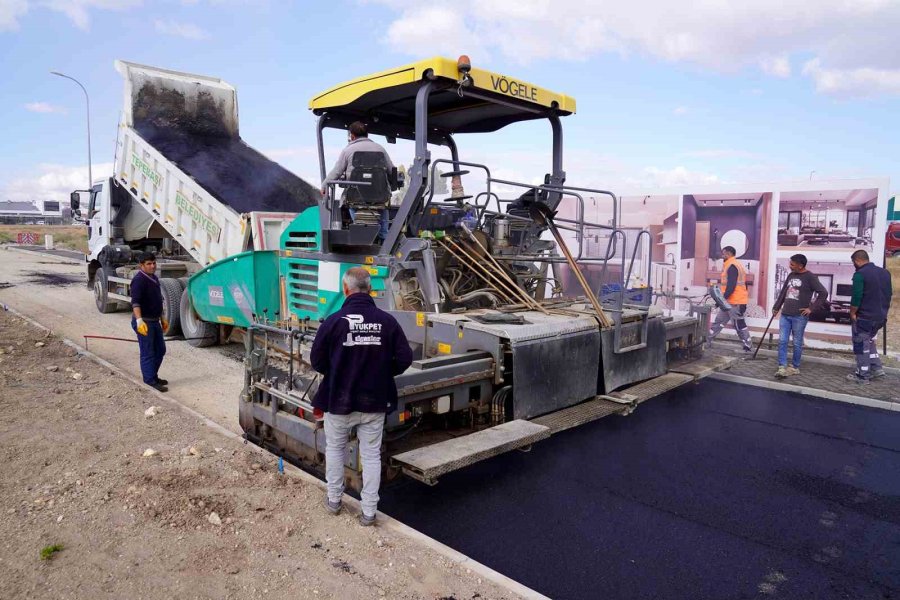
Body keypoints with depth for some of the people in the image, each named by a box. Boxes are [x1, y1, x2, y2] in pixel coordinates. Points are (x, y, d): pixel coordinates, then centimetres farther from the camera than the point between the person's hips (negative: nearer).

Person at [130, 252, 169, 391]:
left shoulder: (154, 278, 12)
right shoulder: (139, 280, -16)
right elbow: (135, 302, -27)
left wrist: (162, 319, 26)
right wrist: (139, 320, -38)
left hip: (155, 321, 9)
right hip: (144, 322, -9)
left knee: (160, 350, 16)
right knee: (148, 353, -4)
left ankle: (153, 376, 29)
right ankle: (151, 381, 2)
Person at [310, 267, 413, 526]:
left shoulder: (334, 321, -14)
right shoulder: (387, 321, -8)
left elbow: (317, 361, -7)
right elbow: (404, 358, -6)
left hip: (338, 399, -1)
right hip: (375, 401, 1)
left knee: (335, 448, 21)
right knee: (371, 454, 12)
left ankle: (334, 500, 34)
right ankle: (369, 511, 18)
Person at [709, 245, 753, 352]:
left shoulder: (731, 266, -13)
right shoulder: (737, 265, 19)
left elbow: (731, 285, -22)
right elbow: (742, 284, 21)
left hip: (734, 301, -10)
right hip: (737, 300, 10)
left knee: (738, 324, -3)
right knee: (719, 321, 12)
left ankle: (747, 346, 3)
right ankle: (708, 340, 16)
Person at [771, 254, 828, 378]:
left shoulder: (810, 277, -7)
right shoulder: (791, 276, 13)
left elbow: (823, 293, -11)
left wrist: (811, 308, -12)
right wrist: (776, 307, 23)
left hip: (799, 316, -6)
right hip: (785, 315, 6)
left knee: (797, 343, 4)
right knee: (782, 341, -1)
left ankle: (795, 367, 15)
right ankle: (782, 367, 0)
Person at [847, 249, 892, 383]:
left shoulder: (860, 274, -16)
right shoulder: (885, 272, 8)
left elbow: (856, 297, -20)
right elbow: (889, 294, 14)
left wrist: (852, 313, -9)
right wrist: (882, 311, 21)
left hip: (864, 317, -7)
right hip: (880, 317, 8)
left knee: (861, 345, 3)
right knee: (870, 341, 24)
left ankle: (863, 375, 8)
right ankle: (876, 368, 20)